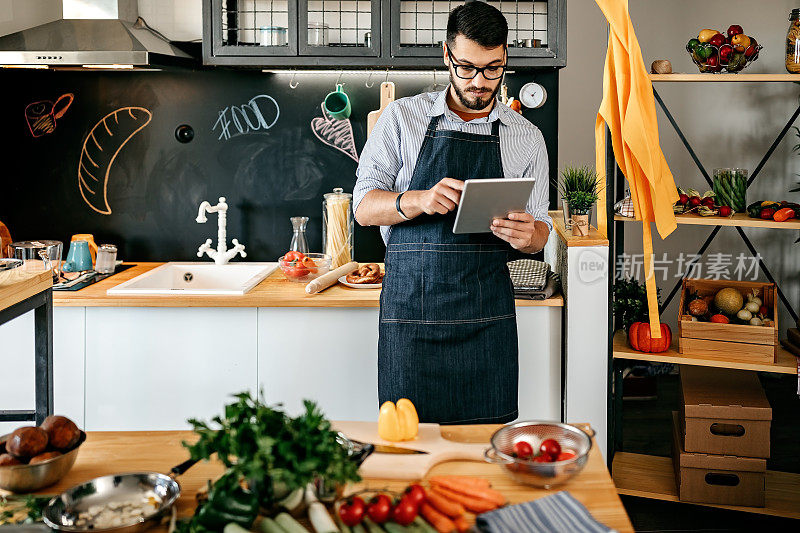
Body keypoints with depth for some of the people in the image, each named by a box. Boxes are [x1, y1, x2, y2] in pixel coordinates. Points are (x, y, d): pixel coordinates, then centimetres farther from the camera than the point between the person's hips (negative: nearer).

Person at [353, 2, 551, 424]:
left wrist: (526, 235, -12)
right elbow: (364, 207, 1)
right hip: (410, 307, -1)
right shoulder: (402, 117, 4)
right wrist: (419, 200, -20)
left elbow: (539, 229, 12)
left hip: (487, 314, 1)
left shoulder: (526, 138, 9)